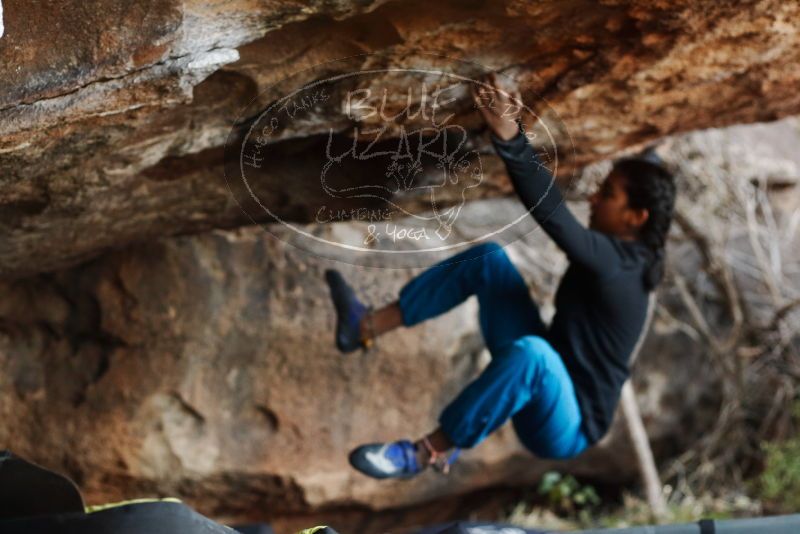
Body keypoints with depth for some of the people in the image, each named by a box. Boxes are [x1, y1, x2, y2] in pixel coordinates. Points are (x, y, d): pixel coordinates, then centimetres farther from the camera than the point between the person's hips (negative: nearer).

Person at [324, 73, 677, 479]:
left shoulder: (616, 263, -22)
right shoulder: (622, 256, 4)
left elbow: (553, 214, -35)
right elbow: (548, 196, 8)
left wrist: (508, 134, -43)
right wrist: (515, 122, 1)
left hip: (565, 428, -10)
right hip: (545, 382, 10)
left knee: (530, 351, -45)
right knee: (488, 258, 4)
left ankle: (432, 452, -28)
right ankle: (367, 327, -1)